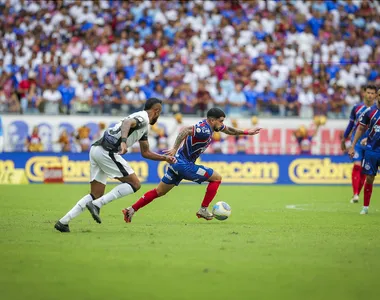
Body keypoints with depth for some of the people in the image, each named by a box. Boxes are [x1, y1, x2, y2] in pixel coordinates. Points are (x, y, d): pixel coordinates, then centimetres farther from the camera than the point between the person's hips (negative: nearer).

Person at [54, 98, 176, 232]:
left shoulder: (144, 127, 27)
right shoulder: (143, 118, -3)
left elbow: (145, 153, 36)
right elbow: (127, 122, -26)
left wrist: (164, 158, 35)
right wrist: (123, 141, -41)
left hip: (96, 150, 10)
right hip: (106, 151, -10)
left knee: (96, 195, 13)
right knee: (135, 184, -5)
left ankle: (63, 222, 6)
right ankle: (96, 205, -14)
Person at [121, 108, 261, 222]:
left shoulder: (210, 125, 9)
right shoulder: (205, 130, -21)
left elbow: (228, 130, 27)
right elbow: (185, 130, -35)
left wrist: (247, 132, 28)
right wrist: (175, 148, -41)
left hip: (178, 162, 10)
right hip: (184, 164, -10)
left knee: (159, 192, 15)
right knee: (216, 178, 0)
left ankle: (131, 210, 10)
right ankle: (203, 210, 5)